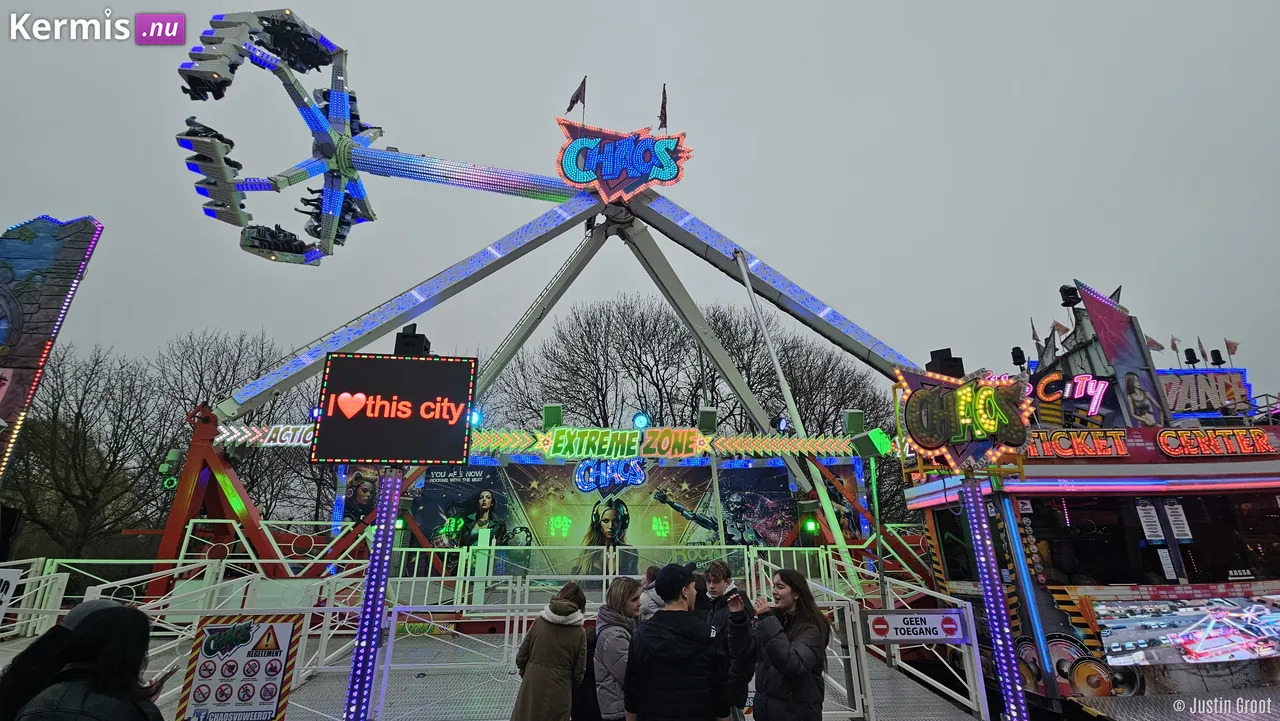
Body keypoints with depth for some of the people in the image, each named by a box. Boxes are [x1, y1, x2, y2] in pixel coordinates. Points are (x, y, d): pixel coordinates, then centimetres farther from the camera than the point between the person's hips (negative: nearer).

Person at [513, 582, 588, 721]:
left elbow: (521, 657, 2)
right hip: (558, 695, -1)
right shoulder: (579, 632, -7)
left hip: (531, 690, 1)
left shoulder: (539, 622, -3)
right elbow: (579, 672, -2)